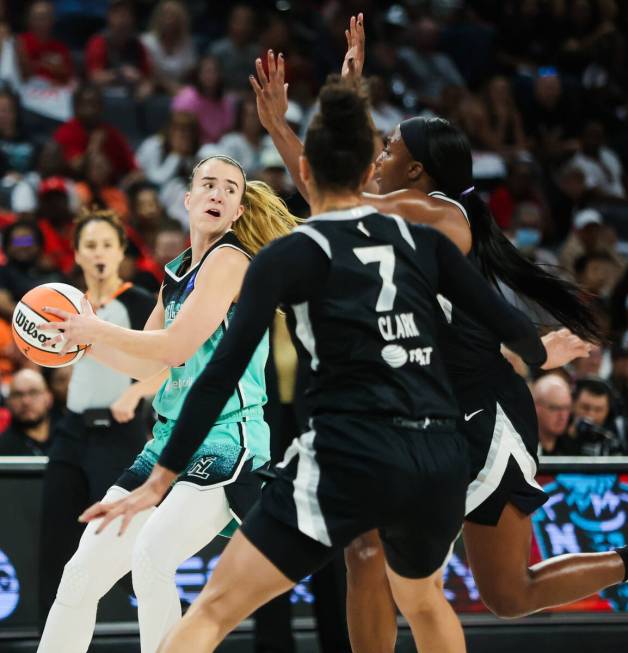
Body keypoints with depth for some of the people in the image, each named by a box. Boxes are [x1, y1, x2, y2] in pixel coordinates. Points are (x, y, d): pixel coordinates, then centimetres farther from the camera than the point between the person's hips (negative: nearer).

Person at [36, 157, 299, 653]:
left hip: (228, 440, -8)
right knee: (82, 574, 5)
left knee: (152, 553, -30)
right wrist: (79, 338, 17)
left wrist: (95, 329, -7)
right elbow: (148, 365, 24)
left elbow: (176, 347, -17)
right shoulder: (178, 272, 16)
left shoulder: (230, 259, -9)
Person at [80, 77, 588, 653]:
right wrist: (543, 354, 42)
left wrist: (161, 480, -3)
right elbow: (507, 323, 18)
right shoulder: (422, 241, 12)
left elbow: (224, 373, -4)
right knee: (422, 599, 33)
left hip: (349, 461, -4)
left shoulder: (289, 255, 1)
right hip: (441, 462, 5)